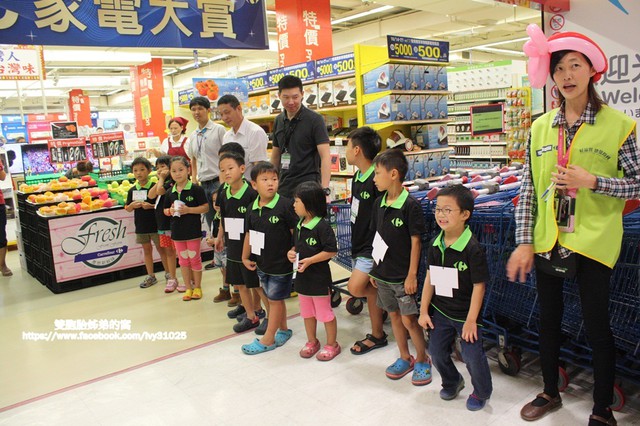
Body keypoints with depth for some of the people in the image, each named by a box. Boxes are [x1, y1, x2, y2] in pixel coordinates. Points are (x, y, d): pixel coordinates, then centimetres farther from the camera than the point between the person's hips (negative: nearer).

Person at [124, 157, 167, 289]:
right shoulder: (132, 190, 4)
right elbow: (127, 208, 9)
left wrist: (151, 206, -23)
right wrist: (133, 205, -11)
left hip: (155, 225, -4)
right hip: (140, 226, 4)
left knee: (161, 249, 5)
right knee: (147, 250, 14)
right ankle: (151, 276, 24)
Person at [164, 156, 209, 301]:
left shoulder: (196, 189, -10)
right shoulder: (170, 192, 5)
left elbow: (205, 207, -12)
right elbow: (165, 210, 13)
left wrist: (188, 210, -22)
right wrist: (170, 211, -9)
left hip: (193, 231, -5)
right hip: (177, 231, 5)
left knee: (194, 259, 7)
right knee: (183, 260, 12)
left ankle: (197, 287, 21)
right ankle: (188, 288, 24)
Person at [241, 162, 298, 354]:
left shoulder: (285, 205, -17)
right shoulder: (253, 209, 1)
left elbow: (296, 232, -13)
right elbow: (250, 234, 12)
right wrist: (245, 257, 15)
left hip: (281, 264, -6)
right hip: (262, 263, 6)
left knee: (275, 300, 7)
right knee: (272, 299, 18)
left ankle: (268, 339, 18)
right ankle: (283, 330, 36)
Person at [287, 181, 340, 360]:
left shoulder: (322, 226, -19)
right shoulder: (299, 226, 6)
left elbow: (331, 250, -22)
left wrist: (309, 261, -23)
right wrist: (291, 253, -3)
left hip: (319, 278, -8)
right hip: (302, 277, 8)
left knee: (324, 312, 6)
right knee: (307, 312, 19)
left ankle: (332, 344, 22)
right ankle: (311, 342, 35)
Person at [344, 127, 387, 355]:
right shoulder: (357, 177, 7)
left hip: (372, 246, -9)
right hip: (359, 244, 9)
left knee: (355, 287, -13)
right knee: (371, 289, 14)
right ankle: (377, 336, 26)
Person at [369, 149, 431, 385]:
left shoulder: (410, 206, -16)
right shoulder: (379, 203, 4)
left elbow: (415, 242, -14)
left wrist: (412, 275, -14)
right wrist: (375, 268, 12)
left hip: (402, 276, -7)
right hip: (383, 273, 7)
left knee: (409, 319, 0)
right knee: (394, 315, 15)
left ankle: (422, 360, 21)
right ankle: (405, 358, 31)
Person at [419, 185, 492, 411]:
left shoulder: (472, 248, -21)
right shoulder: (435, 244, -3)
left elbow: (478, 286, -18)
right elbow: (430, 278, 3)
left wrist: (471, 320, -15)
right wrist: (424, 311, 4)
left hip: (465, 313, -6)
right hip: (440, 311, 6)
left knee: (472, 355, 1)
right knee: (437, 351, 14)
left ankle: (482, 392, 30)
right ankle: (452, 382, 43)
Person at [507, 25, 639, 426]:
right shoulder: (541, 127, 4)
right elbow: (528, 188, 2)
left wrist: (593, 181, -20)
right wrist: (524, 242, -3)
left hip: (593, 241, -3)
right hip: (548, 240, 4)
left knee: (597, 325, 5)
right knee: (549, 318, 16)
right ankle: (550, 392, 37)